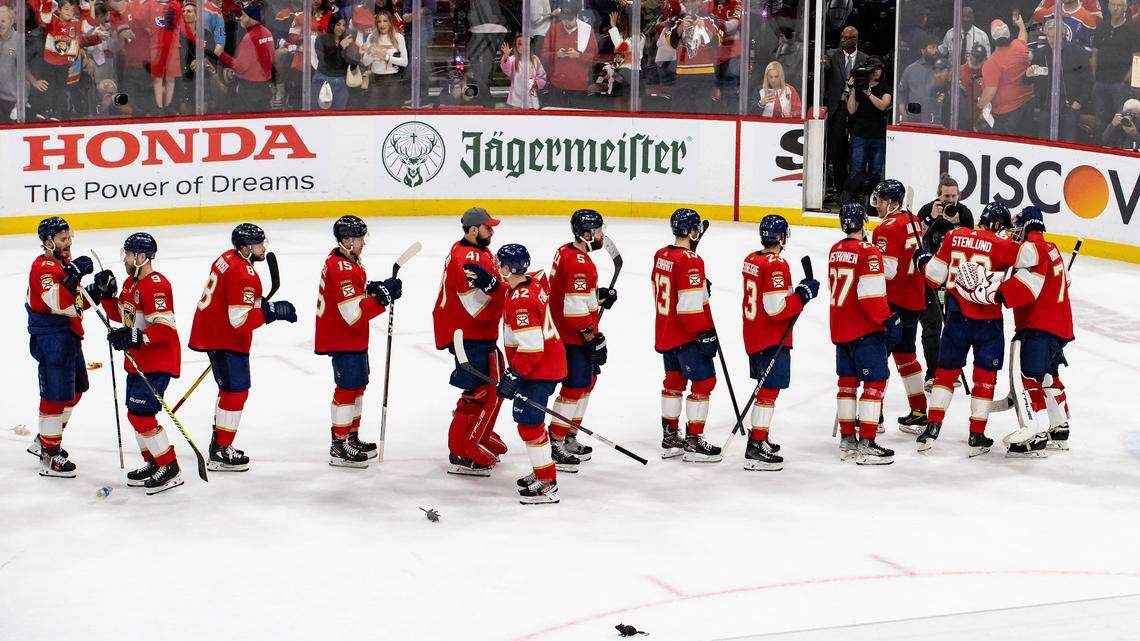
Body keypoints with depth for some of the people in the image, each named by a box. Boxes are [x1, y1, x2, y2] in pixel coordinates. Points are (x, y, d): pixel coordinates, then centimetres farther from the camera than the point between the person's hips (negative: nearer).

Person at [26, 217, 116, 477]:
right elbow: (56, 303, -29)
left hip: (69, 336, 10)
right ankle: (49, 458, -4)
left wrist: (98, 288, 6)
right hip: (50, 339, -10)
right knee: (56, 396, -8)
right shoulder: (43, 267, -16)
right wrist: (73, 275, -31)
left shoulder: (65, 264, 15)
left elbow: (78, 303, 21)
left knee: (75, 389, 21)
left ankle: (44, 441, 34)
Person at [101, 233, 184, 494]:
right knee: (136, 414, 16)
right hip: (137, 361, 10)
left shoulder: (156, 286, -21)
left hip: (158, 361, -10)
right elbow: (122, 315, 23)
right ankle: (153, 463, 29)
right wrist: (106, 296, 7)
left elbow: (165, 328, -27)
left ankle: (170, 469, -7)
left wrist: (135, 338, -35)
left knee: (141, 414, -13)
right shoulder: (131, 283, 11)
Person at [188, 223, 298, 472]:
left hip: (211, 333, 10)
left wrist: (259, 305, 14)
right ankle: (221, 452, -1)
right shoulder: (243, 274, -24)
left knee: (229, 389, 21)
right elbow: (240, 319, -27)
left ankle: (219, 442, 30)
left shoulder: (228, 258, 7)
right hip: (226, 340, -10)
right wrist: (272, 310, -22)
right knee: (236, 392, -4)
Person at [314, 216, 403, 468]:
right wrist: (383, 296, -28)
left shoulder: (348, 260, 7)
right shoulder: (340, 270, -26)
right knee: (347, 389, -4)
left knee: (358, 386, 19)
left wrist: (373, 288, 3)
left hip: (356, 339, 10)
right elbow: (353, 315, -29)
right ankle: (339, 447, 3)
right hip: (342, 341, -10)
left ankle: (352, 438, 32)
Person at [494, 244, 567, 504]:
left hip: (539, 370, -11)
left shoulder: (520, 301, -25)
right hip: (550, 363, 11)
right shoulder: (534, 282, 3)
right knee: (530, 420, 20)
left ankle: (547, 484, -6)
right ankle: (542, 472, 30)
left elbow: (531, 347, -27)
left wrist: (512, 376, -21)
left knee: (529, 422, -8)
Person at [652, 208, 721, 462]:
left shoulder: (661, 255, 5)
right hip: (687, 336, -9)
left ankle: (670, 437, 25)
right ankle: (693, 442, 0)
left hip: (665, 333, 9)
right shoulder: (690, 261, -22)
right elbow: (690, 306, -25)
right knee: (703, 382, -1)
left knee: (674, 380, 18)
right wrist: (704, 335, -20)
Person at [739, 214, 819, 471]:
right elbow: (776, 308, -25)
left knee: (765, 388, 22)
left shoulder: (751, 260, 8)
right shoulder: (776, 265, -20)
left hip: (753, 337, 9)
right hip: (773, 341, -9)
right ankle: (756, 449, -6)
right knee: (769, 391, -5)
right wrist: (803, 294, -14)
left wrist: (796, 290, 11)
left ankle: (759, 437, 33)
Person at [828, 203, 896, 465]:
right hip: (865, 330, -8)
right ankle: (866, 444, -7)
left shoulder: (835, 251, 8)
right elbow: (871, 295, -23)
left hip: (839, 328, 8)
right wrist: (888, 320, -16)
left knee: (848, 381, 15)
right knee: (875, 382, -3)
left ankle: (847, 440, 19)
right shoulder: (868, 252, -17)